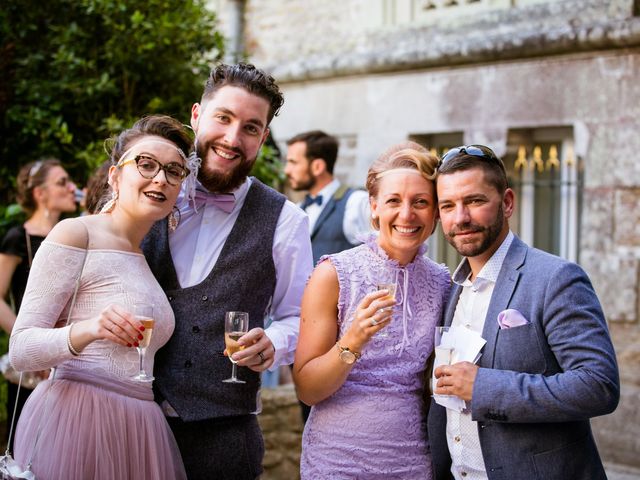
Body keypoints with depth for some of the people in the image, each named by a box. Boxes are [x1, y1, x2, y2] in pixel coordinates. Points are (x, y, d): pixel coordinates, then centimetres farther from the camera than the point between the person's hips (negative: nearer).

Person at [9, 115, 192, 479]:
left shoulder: (147, 258, 18)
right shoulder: (75, 234, -6)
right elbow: (20, 349, -14)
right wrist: (85, 330, -29)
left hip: (137, 433, 8)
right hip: (75, 421, -7)